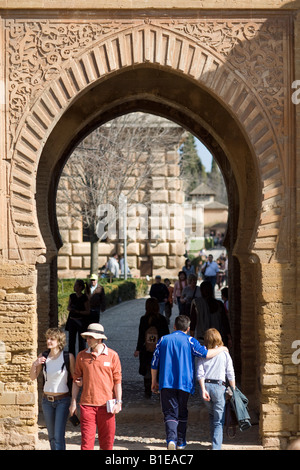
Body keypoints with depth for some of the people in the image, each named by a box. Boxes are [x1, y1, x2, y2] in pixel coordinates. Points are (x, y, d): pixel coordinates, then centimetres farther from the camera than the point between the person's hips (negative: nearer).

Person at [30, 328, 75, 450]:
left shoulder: (68, 357, -9)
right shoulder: (43, 356, 1)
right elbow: (33, 377, 5)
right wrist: (34, 364, -14)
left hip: (63, 400, -4)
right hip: (47, 400, 4)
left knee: (59, 436, -12)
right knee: (51, 436, 13)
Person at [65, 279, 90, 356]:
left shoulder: (84, 298, -11)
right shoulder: (72, 296, 5)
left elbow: (87, 312, -8)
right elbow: (68, 307, 14)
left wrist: (78, 311, -21)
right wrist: (70, 309, -10)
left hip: (81, 321, -5)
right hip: (72, 320, 5)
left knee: (81, 340, 2)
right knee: (71, 340, 8)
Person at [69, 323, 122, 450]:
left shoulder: (112, 355, 1)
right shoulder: (82, 356, 5)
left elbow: (117, 380, 3)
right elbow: (76, 380, 11)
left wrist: (118, 402, -2)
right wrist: (73, 402, 7)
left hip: (106, 404, -1)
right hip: (87, 403, 1)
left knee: (107, 440, 6)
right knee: (87, 438, -4)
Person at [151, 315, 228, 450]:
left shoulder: (163, 340, 6)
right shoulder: (189, 340, -2)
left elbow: (154, 364, 8)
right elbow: (206, 354, -9)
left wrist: (154, 382, 18)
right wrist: (221, 349, 9)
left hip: (166, 383, 1)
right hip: (184, 383, -1)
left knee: (170, 413, -1)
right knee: (182, 413, 15)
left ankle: (171, 438, -23)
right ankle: (180, 442, 21)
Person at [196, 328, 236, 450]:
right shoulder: (224, 353, 2)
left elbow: (200, 373, -3)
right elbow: (230, 374, 0)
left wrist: (203, 390, -6)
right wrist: (233, 390, 6)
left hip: (206, 385, 3)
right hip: (219, 386, -3)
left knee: (212, 415, 24)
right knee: (219, 421, -1)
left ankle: (215, 441, 29)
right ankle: (216, 447, -13)